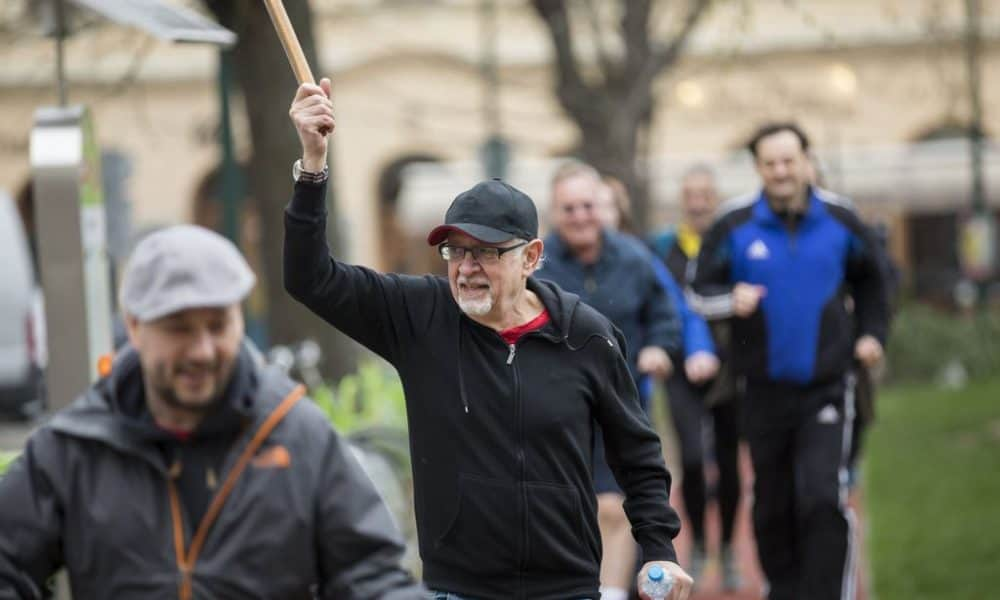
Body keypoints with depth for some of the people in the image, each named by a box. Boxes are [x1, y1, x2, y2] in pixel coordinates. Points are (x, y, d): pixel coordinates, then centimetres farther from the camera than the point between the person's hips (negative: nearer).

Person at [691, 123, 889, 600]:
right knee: (772, 508, 10)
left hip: (826, 389, -1)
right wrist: (730, 300, -19)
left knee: (823, 499, -16)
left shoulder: (840, 221, 2)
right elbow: (699, 289, 1)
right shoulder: (734, 227, -2)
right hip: (765, 391, 1)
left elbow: (869, 281, 19)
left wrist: (871, 334, 9)